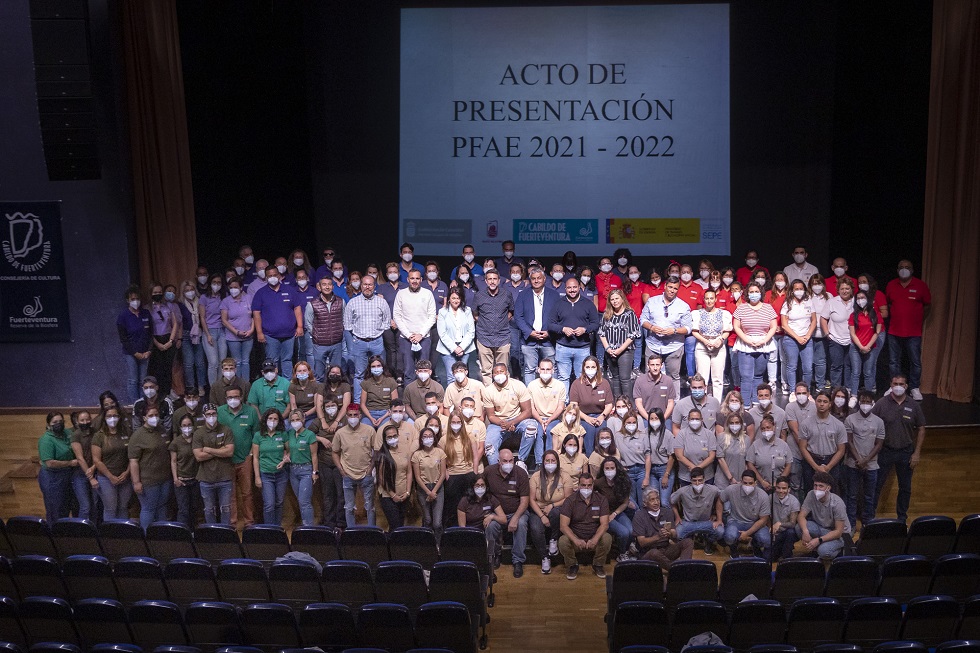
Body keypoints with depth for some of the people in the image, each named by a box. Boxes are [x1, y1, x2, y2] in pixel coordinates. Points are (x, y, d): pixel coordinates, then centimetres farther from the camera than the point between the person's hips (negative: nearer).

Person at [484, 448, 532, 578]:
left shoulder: (521, 473, -11)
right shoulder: (489, 472, -6)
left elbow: (524, 500, -12)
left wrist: (515, 518, -26)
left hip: (517, 512, -1)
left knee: (521, 524, -33)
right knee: (490, 525, -30)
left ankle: (518, 561, -18)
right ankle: (494, 556, -3)